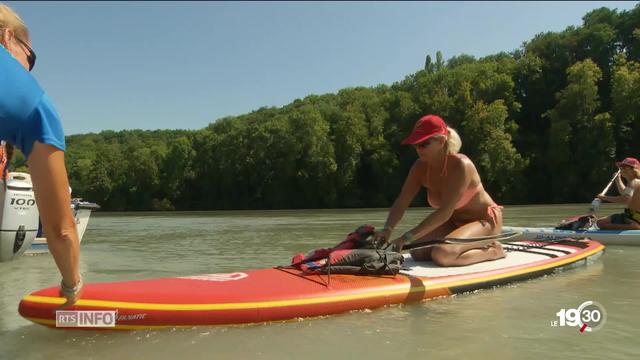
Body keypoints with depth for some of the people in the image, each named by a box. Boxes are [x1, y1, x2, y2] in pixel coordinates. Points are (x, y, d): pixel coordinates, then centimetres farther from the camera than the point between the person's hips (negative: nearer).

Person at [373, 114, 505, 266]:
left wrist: (407, 237, -41)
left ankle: (493, 250, -4)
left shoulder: (460, 165, -28)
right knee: (418, 252, -11)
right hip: (456, 222, 7)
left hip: (485, 220, -7)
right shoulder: (421, 167, -8)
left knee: (441, 255, -29)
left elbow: (445, 211, -35)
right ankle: (473, 248, 8)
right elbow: (401, 202, -14)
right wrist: (387, 229, -34)